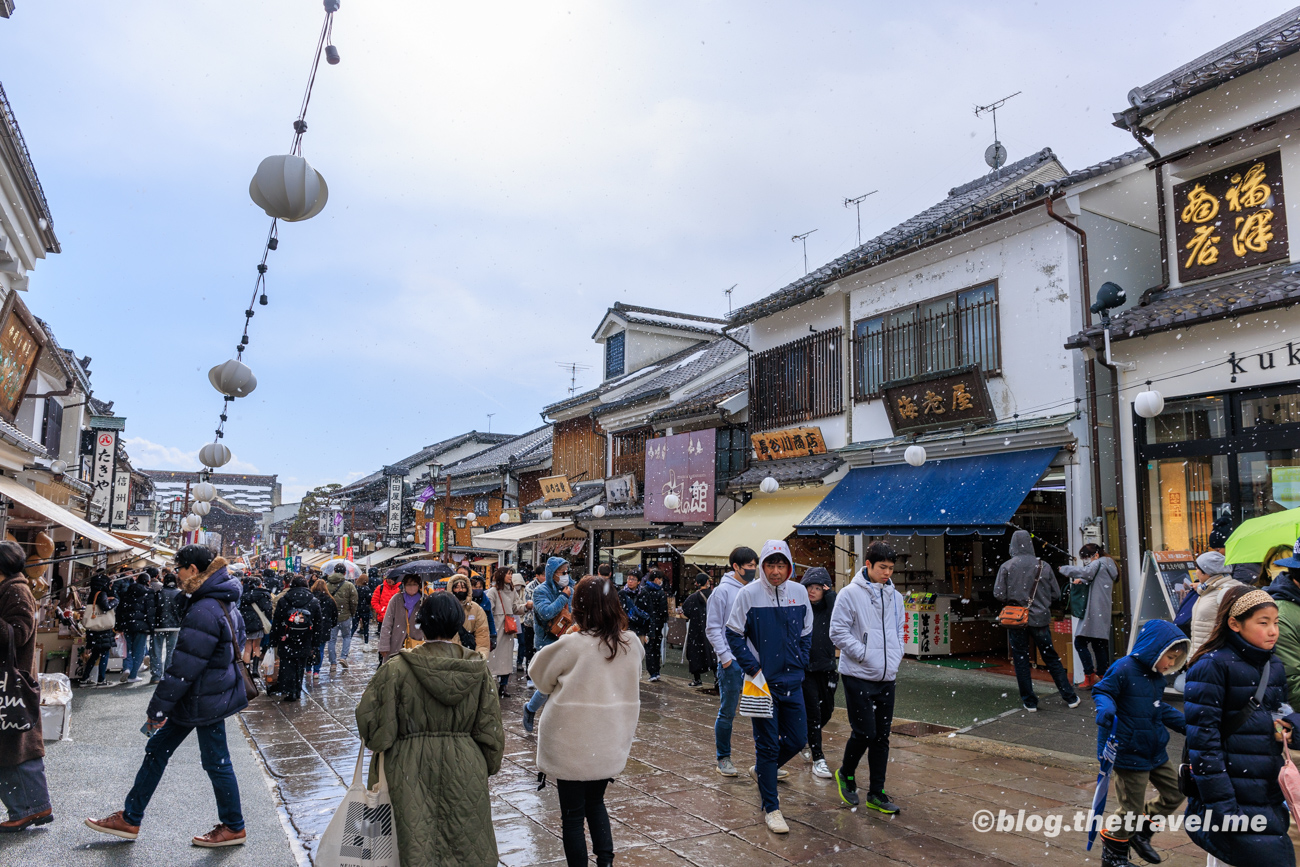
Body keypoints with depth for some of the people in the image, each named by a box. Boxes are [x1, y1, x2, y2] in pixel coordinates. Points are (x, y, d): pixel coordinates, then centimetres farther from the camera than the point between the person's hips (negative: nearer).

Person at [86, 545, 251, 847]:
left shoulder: (204, 612, -26)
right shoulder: (224, 603, 6)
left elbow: (184, 667, -24)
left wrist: (158, 706, -15)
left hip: (204, 700, -10)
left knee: (216, 762, 5)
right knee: (156, 750, 17)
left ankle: (234, 827, 21)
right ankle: (130, 819, 30)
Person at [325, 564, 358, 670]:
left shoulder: (326, 584, 0)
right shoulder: (349, 586, -8)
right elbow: (354, 603, -7)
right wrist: (352, 614, 10)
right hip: (345, 616, -2)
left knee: (332, 639, 10)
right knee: (347, 636, 17)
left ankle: (333, 663, 11)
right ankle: (344, 657, 2)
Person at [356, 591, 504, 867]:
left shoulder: (397, 668, -13)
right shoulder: (477, 669, -6)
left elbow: (369, 718, -10)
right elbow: (490, 727, 0)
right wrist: (488, 767, 14)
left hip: (410, 773, -1)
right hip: (465, 771, 2)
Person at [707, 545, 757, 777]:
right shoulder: (723, 591, -6)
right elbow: (713, 628, -6)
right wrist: (724, 656, -11)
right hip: (732, 662, -5)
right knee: (727, 713, 5)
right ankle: (724, 758, 19)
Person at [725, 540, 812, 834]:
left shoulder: (799, 592, 3)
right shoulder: (749, 594, -10)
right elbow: (734, 634, -5)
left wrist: (800, 663, 6)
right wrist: (753, 667, -10)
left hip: (792, 681, 5)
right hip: (763, 681, -4)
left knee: (797, 739, 11)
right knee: (767, 743, 1)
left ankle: (764, 768, 39)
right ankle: (771, 807, 14)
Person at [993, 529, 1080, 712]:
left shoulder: (1006, 567, -8)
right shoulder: (1043, 566, -3)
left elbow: (999, 594, -10)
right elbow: (1056, 593, 3)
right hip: (1040, 619, 2)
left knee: (1020, 660, 7)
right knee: (1051, 658, 14)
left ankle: (1029, 702, 10)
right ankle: (1070, 697, 22)